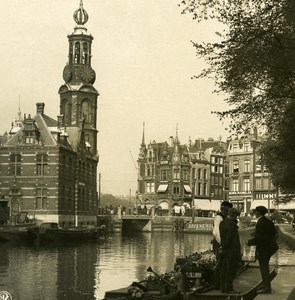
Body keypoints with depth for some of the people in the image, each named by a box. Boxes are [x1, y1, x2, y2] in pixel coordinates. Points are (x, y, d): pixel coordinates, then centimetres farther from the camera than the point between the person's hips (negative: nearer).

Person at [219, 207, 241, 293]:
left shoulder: (222, 223, 10)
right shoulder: (231, 224, -17)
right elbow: (229, 238, -17)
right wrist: (223, 248, -12)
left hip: (224, 250, 9)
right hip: (232, 250, -9)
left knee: (223, 269, 11)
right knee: (231, 270, -3)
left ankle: (223, 288, 16)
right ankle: (228, 288, -1)